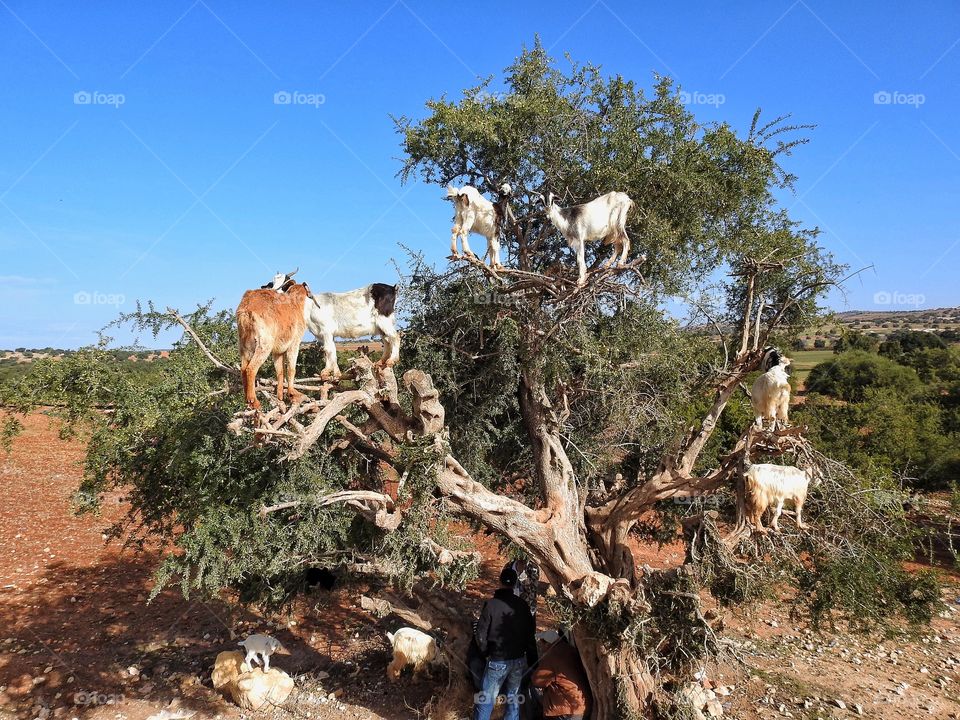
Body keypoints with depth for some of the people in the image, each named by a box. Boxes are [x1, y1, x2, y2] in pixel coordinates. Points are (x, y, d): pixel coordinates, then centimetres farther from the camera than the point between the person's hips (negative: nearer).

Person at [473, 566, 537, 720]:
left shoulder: (491, 604, -15)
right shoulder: (522, 605, -4)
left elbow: (481, 634, -12)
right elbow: (530, 631, 4)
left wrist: (485, 652, 6)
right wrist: (530, 654, 17)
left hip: (498, 660, -4)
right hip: (519, 660, 4)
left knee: (485, 701, 5)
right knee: (514, 700, 17)